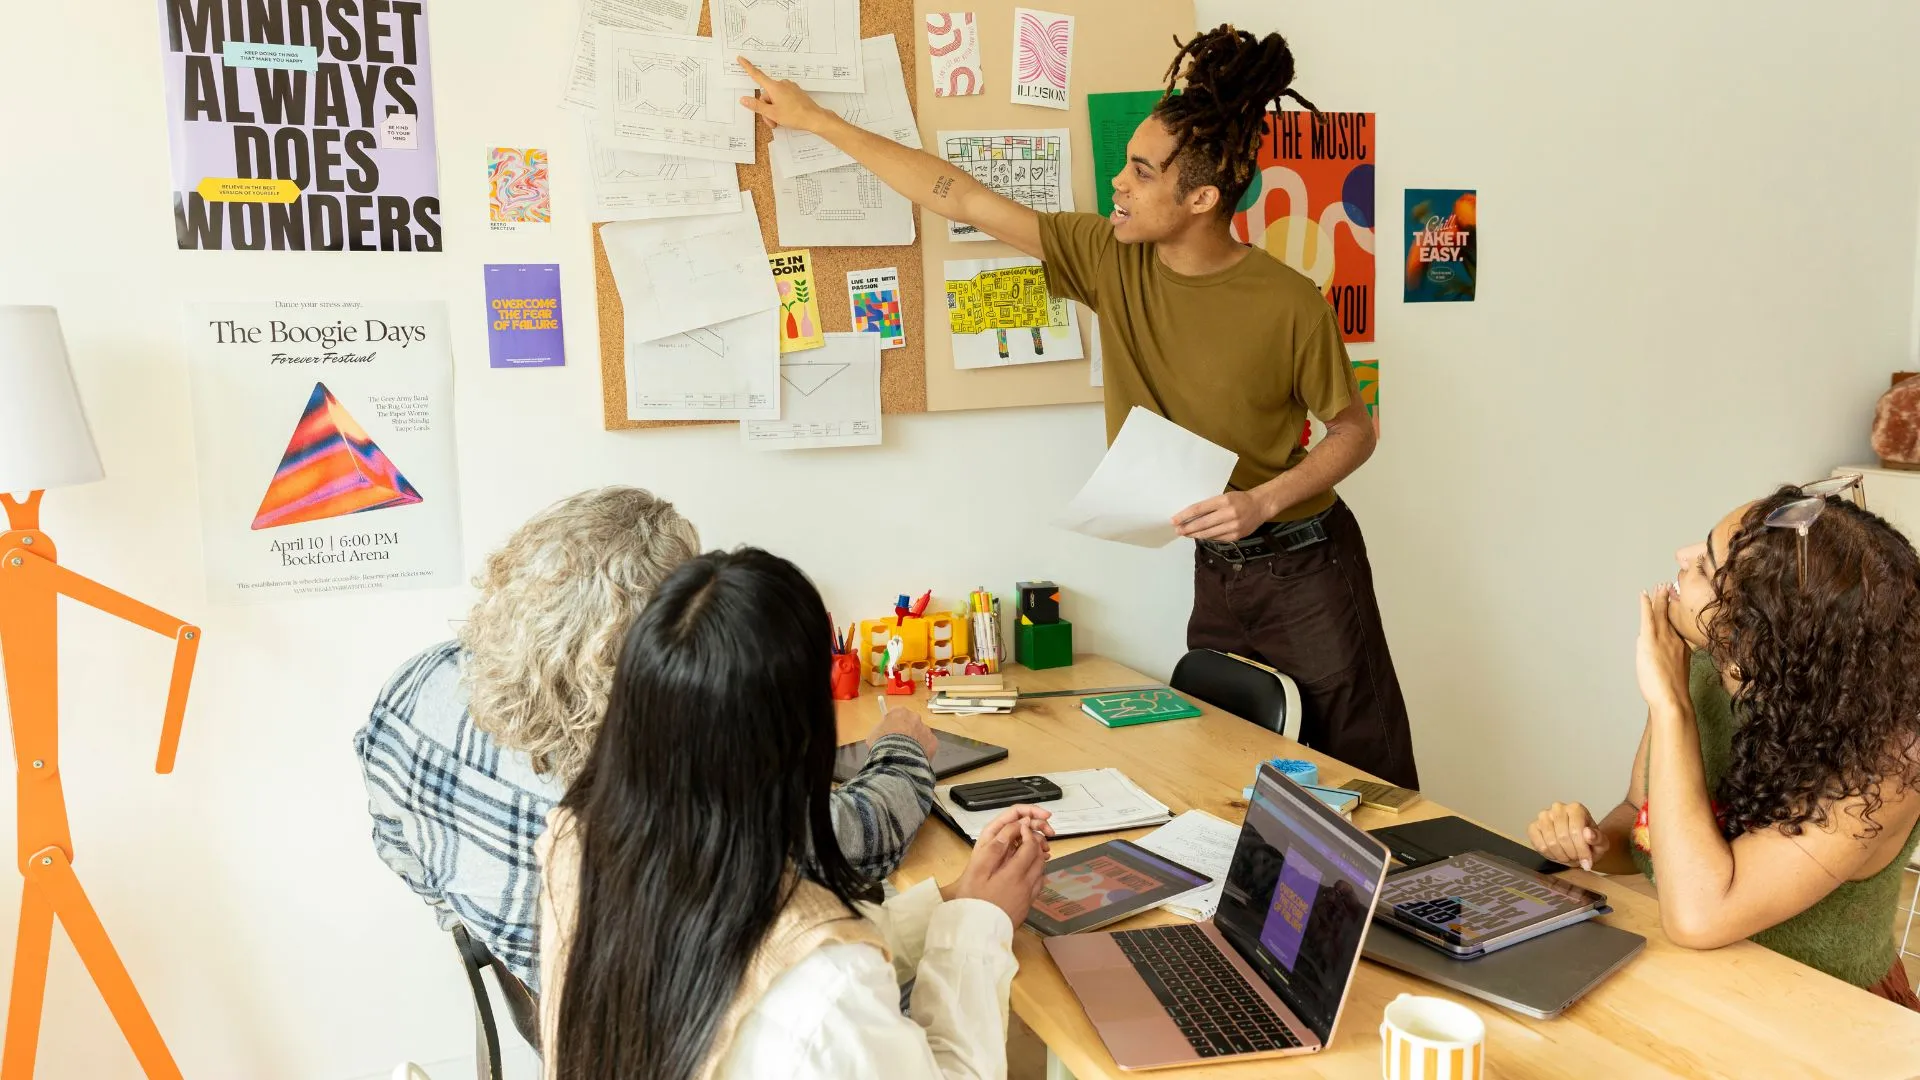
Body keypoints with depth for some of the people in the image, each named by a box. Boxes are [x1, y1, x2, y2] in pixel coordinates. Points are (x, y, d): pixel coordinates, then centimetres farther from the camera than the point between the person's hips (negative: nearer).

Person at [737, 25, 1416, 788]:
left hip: (1305, 571, -4)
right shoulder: (1111, 259, -6)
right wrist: (816, 119, -1)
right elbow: (961, 198, -4)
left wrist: (1265, 498, -22)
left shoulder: (1288, 304, -18)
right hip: (1216, 573, 4)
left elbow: (1354, 429, -4)